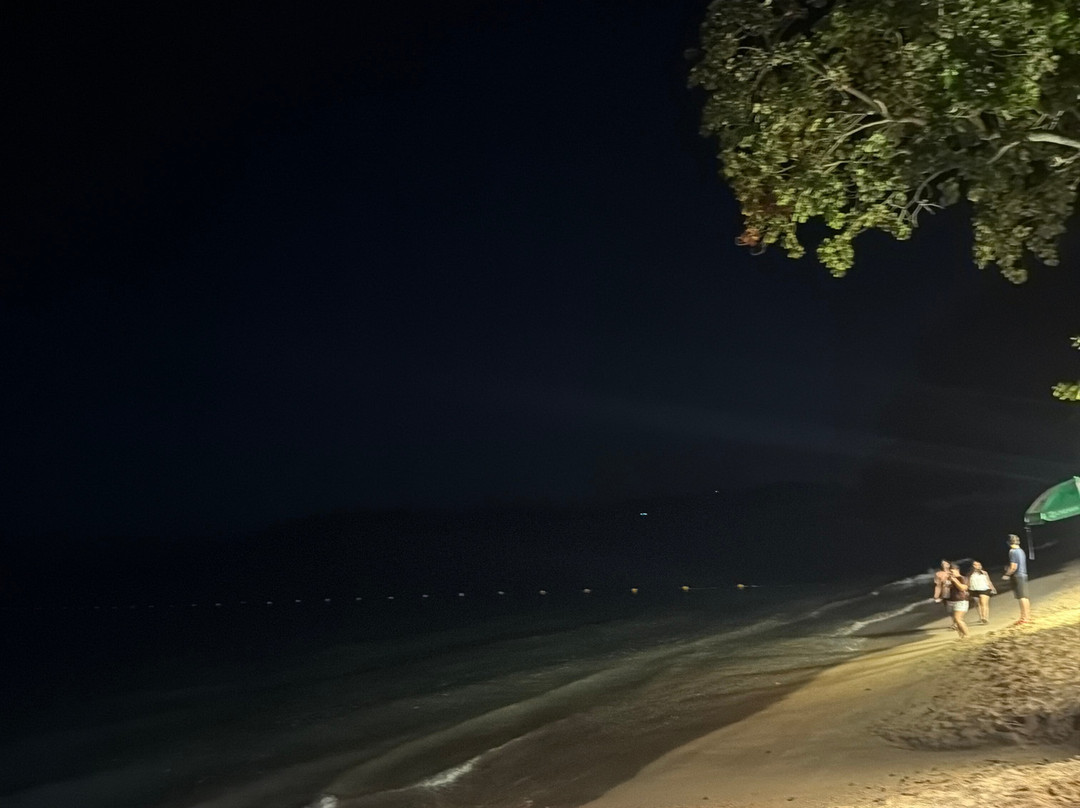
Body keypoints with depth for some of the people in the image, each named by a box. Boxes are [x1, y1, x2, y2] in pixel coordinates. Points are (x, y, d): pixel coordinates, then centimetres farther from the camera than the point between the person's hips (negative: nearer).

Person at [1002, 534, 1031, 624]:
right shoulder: (1021, 551, 12)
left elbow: (1014, 567, -19)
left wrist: (1007, 574, -8)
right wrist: (1009, 568, 22)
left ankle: (1024, 617, -6)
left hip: (1017, 576, -9)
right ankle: (1028, 616, 18)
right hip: (1023, 575, 9)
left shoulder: (1012, 552, -16)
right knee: (1025, 597, 13)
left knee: (1021, 597, -7)